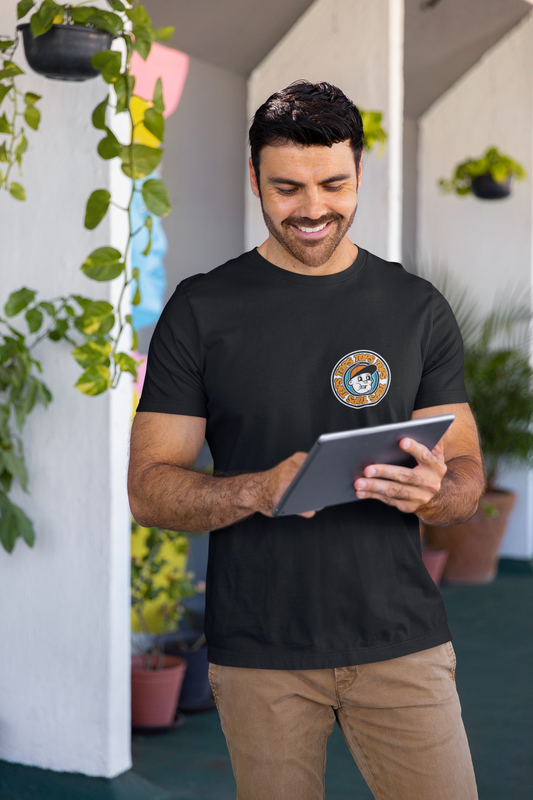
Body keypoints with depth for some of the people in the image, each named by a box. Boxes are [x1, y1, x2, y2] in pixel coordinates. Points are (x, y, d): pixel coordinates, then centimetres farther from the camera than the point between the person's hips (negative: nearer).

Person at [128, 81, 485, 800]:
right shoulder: (201, 309, 1)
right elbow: (150, 489, -2)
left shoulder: (417, 308, 6)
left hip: (401, 639, 1)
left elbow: (468, 476, 6)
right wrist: (260, 490, -21)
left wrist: (434, 491, -18)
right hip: (259, 651, -1)